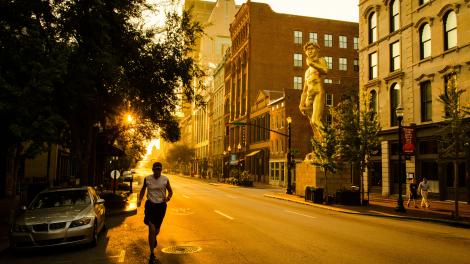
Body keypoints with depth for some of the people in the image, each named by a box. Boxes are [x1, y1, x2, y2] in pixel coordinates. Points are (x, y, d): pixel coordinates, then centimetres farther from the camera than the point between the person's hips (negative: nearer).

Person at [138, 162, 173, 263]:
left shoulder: (165, 179, -4)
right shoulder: (147, 179, -3)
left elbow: (170, 190, 8)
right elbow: (143, 189, 13)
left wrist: (168, 197, -13)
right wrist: (140, 199, -1)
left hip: (161, 205, 2)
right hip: (150, 205, -1)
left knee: (157, 230, 16)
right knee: (152, 230, -12)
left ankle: (154, 238, 54)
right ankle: (152, 254, -2)